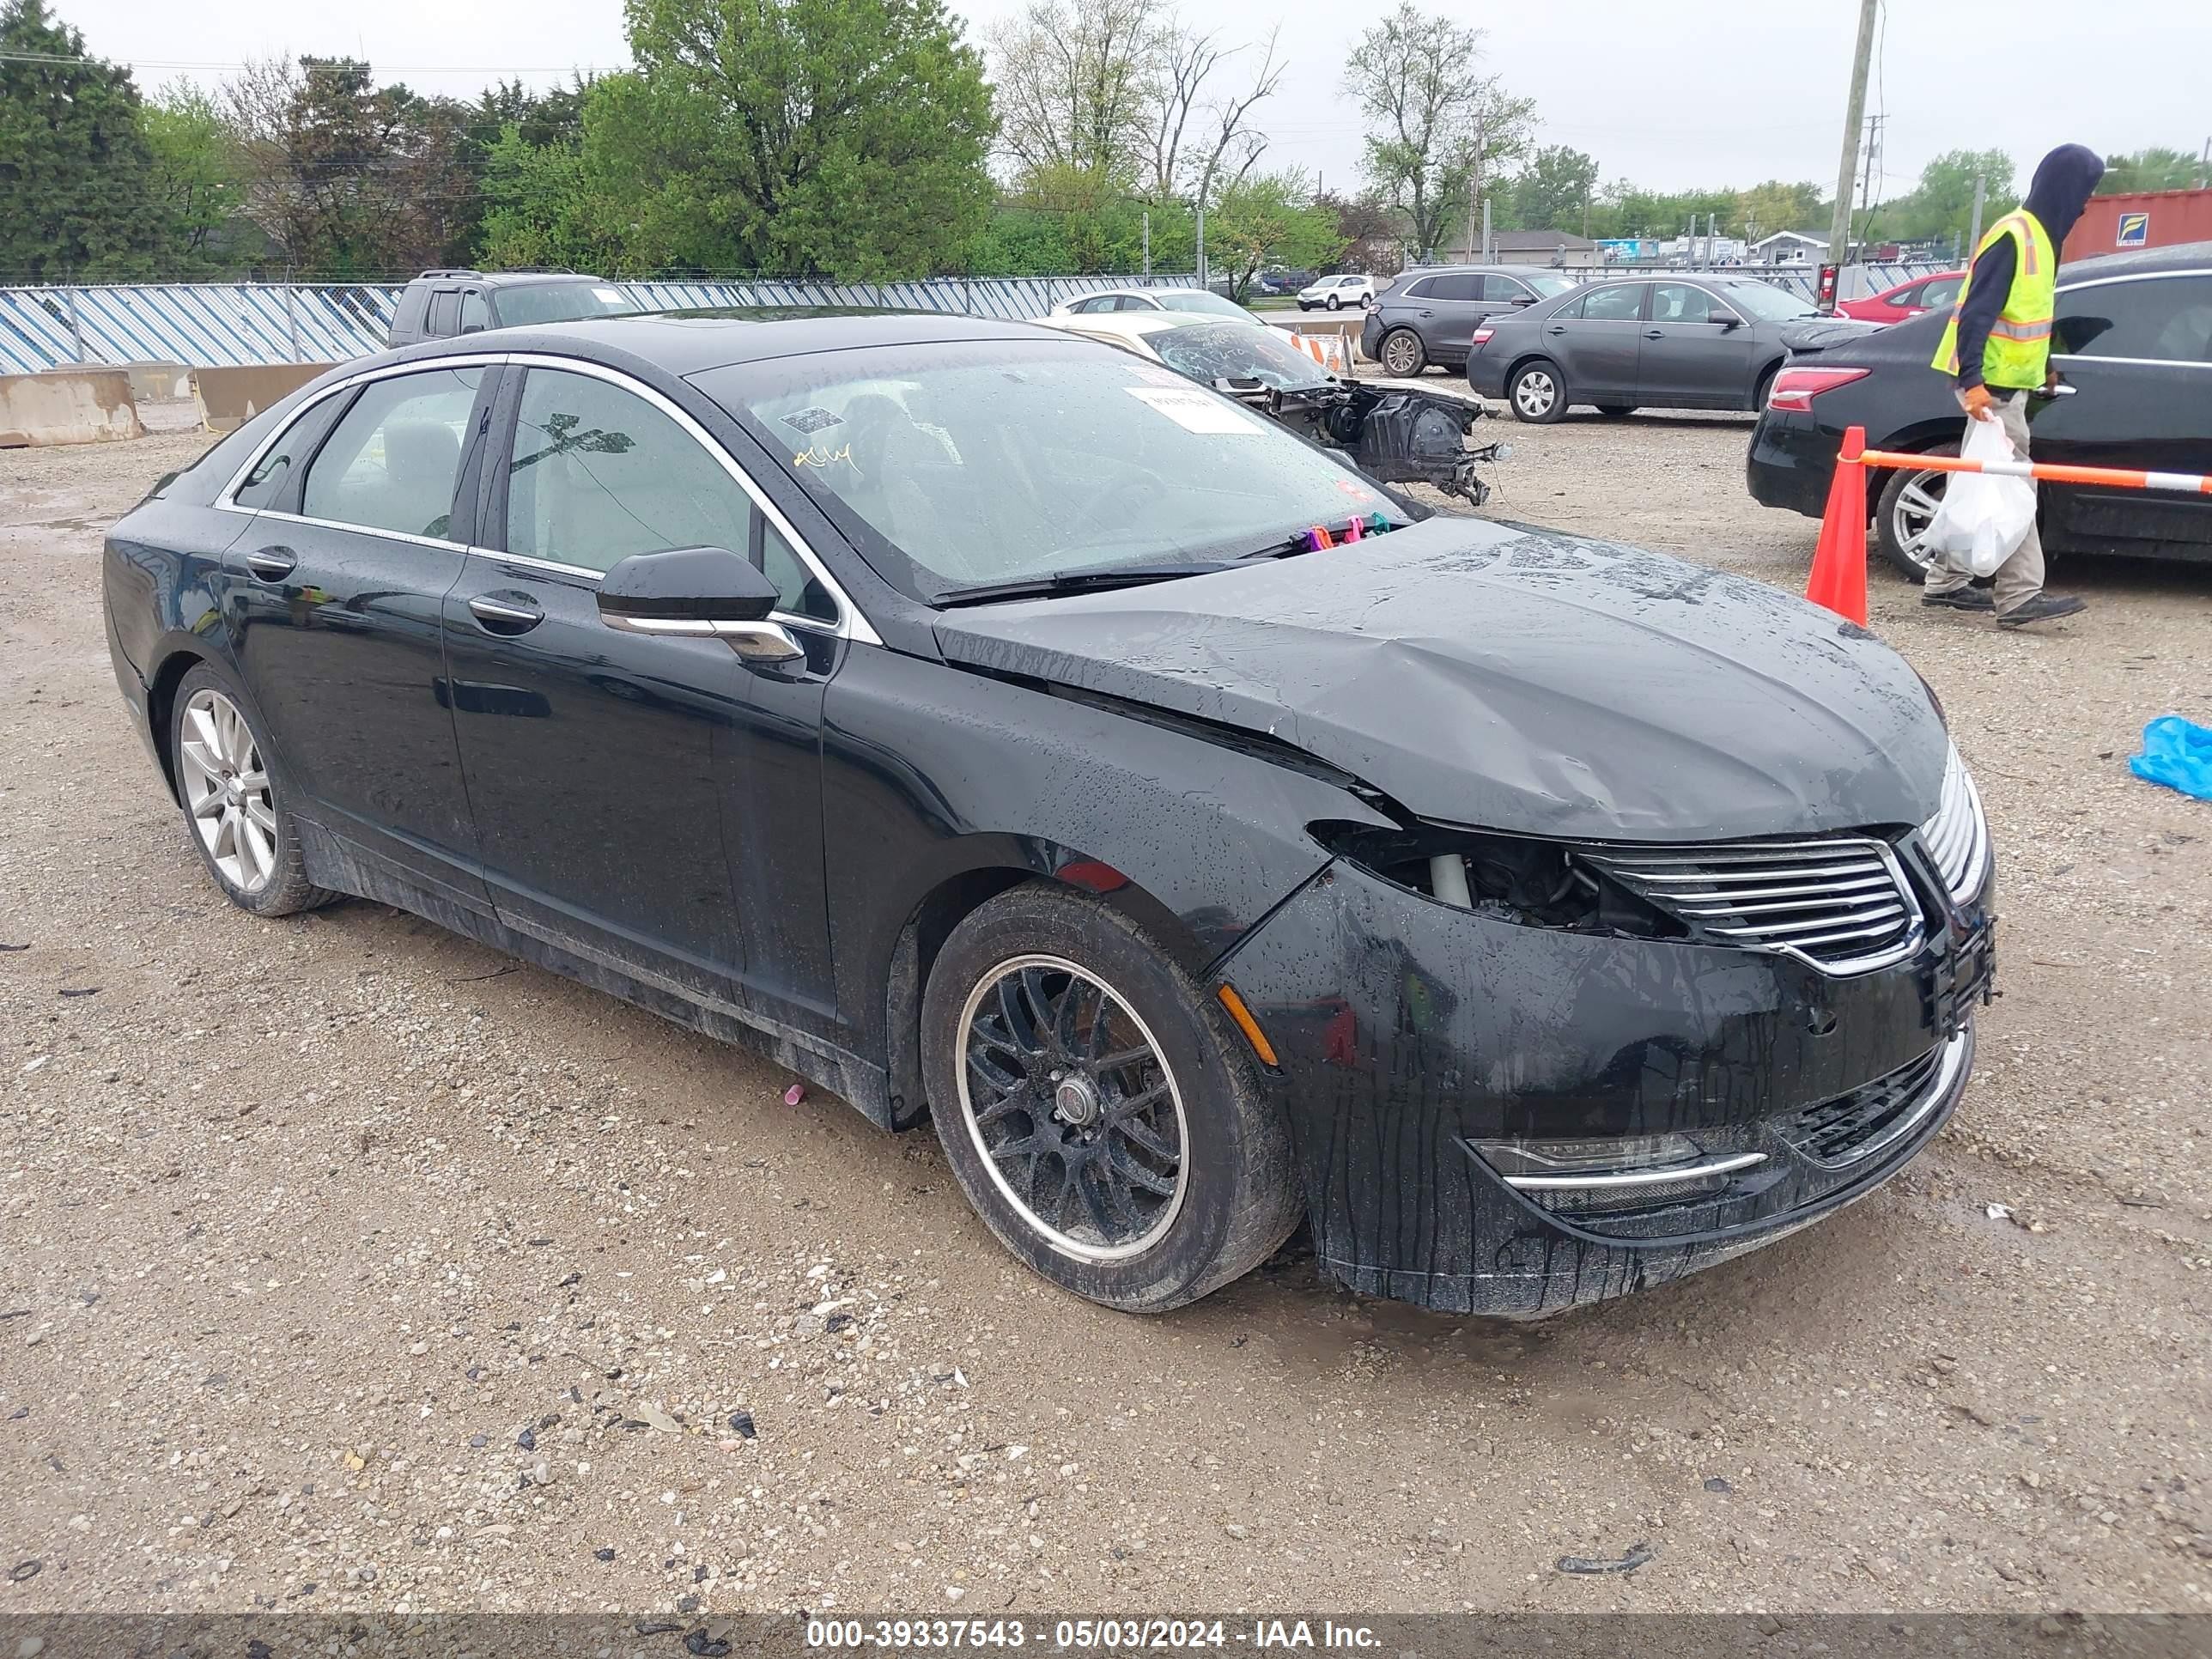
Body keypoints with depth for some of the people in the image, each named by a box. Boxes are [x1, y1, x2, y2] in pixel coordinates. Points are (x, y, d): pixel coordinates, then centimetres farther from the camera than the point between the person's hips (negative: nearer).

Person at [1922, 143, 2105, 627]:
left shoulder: (2039, 235, 15)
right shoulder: (2013, 237, -15)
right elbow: (1977, 311, -22)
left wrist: (2044, 368, 32)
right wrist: (1972, 380, -30)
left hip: (2008, 382, 10)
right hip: (1990, 386, -10)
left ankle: (1944, 584, 19)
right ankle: (2020, 597, -11)